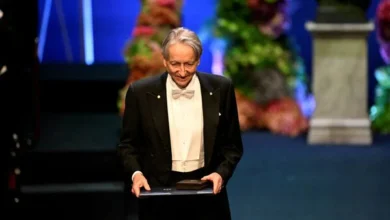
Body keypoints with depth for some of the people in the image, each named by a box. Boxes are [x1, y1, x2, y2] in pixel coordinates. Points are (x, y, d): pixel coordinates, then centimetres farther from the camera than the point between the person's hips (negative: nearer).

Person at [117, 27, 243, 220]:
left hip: (207, 197, 1)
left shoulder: (221, 89, -2)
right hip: (158, 196, 0)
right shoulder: (141, 92, -4)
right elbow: (128, 144, 5)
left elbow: (232, 144, 5)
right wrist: (136, 173, -13)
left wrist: (221, 173, -12)